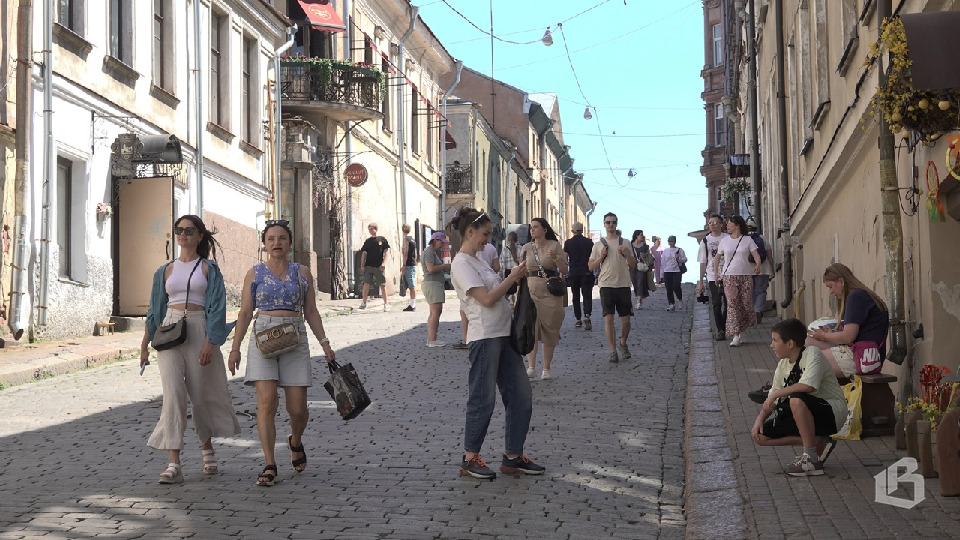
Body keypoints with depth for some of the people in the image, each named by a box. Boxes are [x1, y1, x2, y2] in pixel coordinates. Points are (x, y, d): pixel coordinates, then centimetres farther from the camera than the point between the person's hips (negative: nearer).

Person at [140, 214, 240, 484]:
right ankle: (174, 464, -14)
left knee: (203, 394, 8)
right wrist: (145, 345, 11)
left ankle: (207, 447, 35)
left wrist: (209, 343, -14)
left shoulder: (209, 269, 4)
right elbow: (154, 310, 15)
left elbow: (216, 308, -3)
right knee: (173, 394, -10)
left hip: (199, 330, -1)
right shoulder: (165, 271, 12)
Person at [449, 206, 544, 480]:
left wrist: (516, 278, 6)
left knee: (521, 395, 8)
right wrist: (513, 277, -11)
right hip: (485, 338, -9)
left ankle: (513, 457, 16)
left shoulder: (478, 261, 19)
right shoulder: (462, 264, -11)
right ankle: (470, 459, 9)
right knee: (483, 398, -2)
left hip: (504, 334, 9)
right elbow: (487, 299, -17)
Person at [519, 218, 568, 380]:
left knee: (549, 330, 2)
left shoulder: (555, 245, 1)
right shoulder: (526, 248, 9)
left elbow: (565, 270, -1)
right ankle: (531, 367, -16)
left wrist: (555, 257, -17)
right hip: (531, 291, 1)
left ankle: (546, 368, 10)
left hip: (551, 293, -1)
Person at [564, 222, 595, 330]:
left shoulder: (568, 243, 0)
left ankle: (578, 319, 14)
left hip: (573, 273, 0)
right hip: (586, 273, 0)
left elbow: (564, 259, -3)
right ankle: (587, 315, -26)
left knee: (576, 297, 11)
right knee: (587, 296, -4)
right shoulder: (589, 242, 3)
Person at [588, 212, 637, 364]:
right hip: (606, 285, -1)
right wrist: (601, 257, -8)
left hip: (623, 284, 1)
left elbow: (633, 265, 11)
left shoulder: (625, 243, 10)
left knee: (626, 319, 4)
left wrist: (627, 254, -7)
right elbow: (591, 266, 8)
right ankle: (613, 351, -3)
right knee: (608, 318, -7)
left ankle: (622, 343, 29)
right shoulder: (598, 245, 8)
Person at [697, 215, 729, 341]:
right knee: (716, 303, -5)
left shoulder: (727, 238, 1)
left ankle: (724, 327, 21)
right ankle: (720, 330, -1)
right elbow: (703, 262, 9)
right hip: (712, 277, 0)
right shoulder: (705, 241, 5)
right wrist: (701, 282, 7)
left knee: (728, 302, 4)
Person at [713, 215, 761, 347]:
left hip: (746, 275, 0)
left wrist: (758, 265, -24)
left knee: (746, 303, -1)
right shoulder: (724, 241, 10)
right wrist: (715, 272, 9)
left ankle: (740, 331, 23)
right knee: (732, 304, -10)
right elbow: (717, 257, 18)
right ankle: (735, 336, -14)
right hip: (729, 276, 0)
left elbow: (756, 254, -4)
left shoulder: (748, 240, 4)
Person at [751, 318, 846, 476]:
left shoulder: (812, 354, -16)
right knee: (760, 435, -4)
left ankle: (812, 458, -24)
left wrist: (776, 394, -24)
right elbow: (772, 401, 8)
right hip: (805, 414, 8)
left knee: (796, 400, -39)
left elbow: (808, 386, -34)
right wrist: (760, 419, -9)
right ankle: (817, 443, 0)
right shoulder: (783, 365, 6)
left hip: (832, 411, -8)